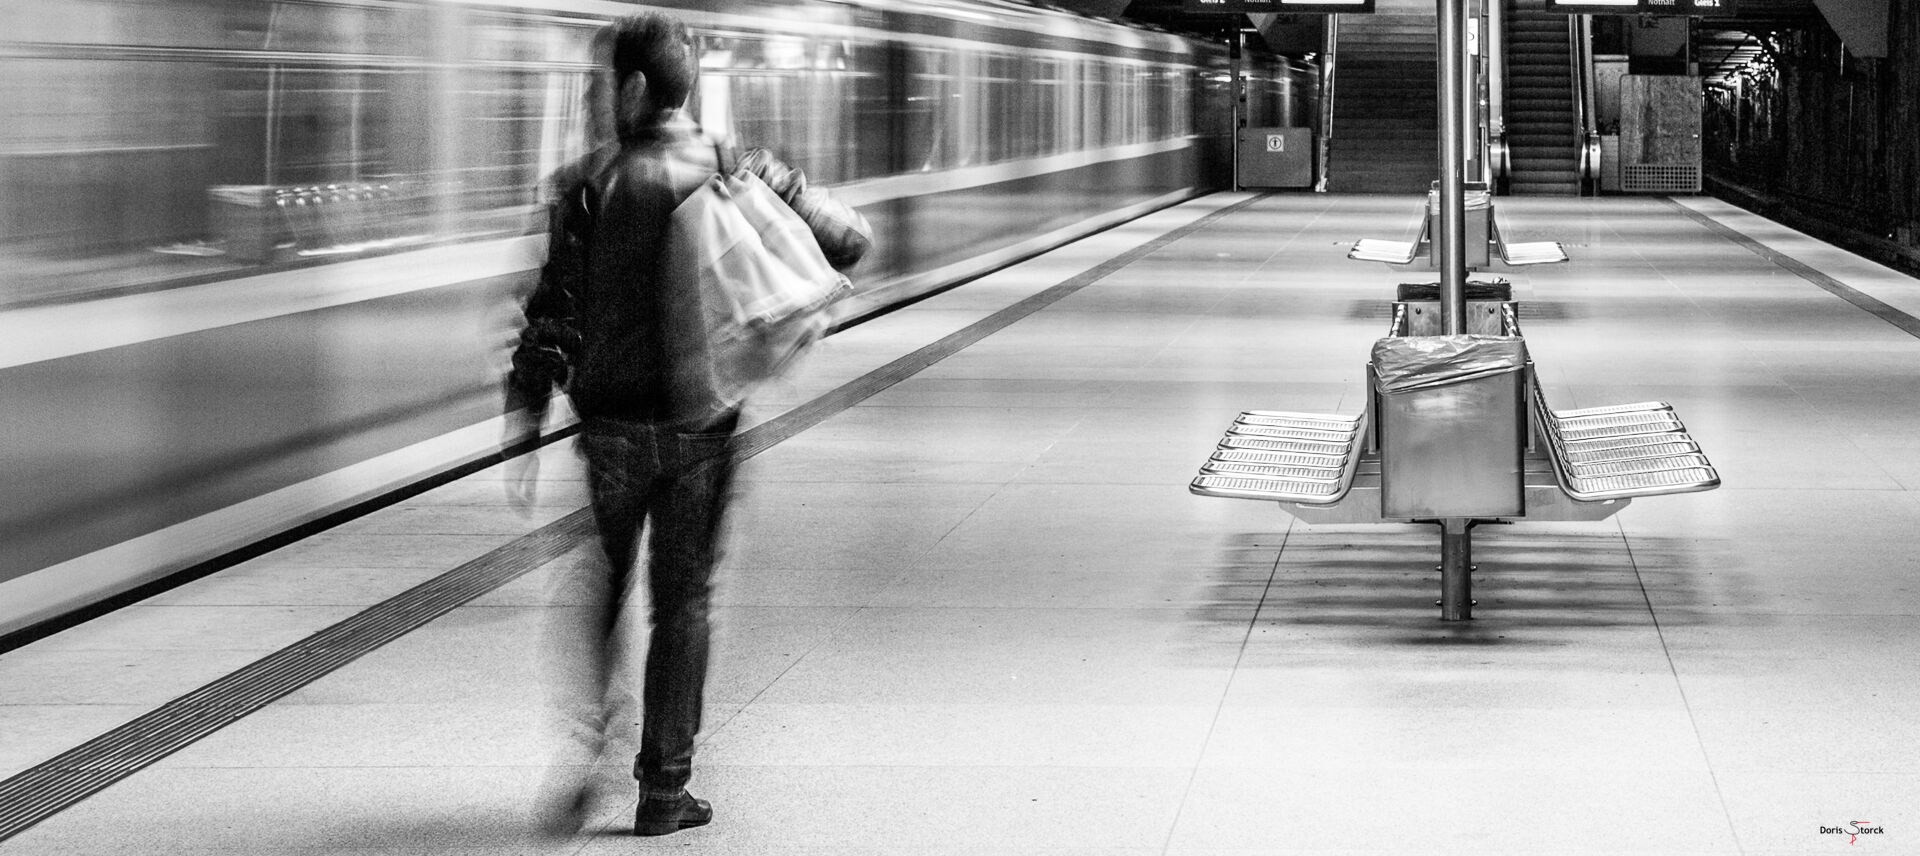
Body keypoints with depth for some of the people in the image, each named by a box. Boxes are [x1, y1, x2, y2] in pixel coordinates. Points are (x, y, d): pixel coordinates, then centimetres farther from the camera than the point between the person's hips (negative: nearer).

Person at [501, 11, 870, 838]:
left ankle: (581, 764, 3)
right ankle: (663, 790, 11)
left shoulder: (592, 185, -6)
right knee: (682, 606, 10)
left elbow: (555, 312, -10)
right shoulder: (742, 173, 0)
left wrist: (523, 426, -7)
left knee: (596, 596, 14)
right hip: (701, 424, 1)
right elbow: (851, 239, 5)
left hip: (610, 426, -1)